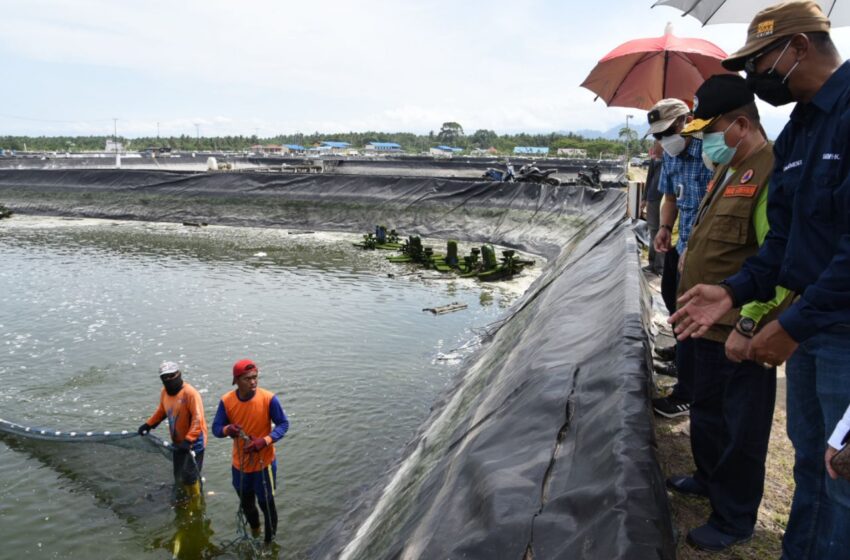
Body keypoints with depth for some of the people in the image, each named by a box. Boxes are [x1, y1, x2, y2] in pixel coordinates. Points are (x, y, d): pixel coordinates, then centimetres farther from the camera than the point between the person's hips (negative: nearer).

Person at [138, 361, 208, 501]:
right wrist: (148, 424, 14)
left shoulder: (190, 393, -23)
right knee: (179, 476, 15)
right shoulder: (164, 392, 1)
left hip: (194, 441, -7)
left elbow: (198, 418, -26)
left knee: (190, 476, -8)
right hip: (178, 442, 8)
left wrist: (188, 440, -31)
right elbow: (161, 410, 21)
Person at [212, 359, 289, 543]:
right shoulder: (226, 401, -15)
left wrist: (264, 441, -28)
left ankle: (270, 541, 37)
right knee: (246, 504, 25)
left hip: (264, 463, -3)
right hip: (240, 463, 3)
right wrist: (227, 429, -30)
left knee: (266, 504, 12)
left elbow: (283, 424, -13)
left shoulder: (269, 399, -22)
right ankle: (254, 530, 56)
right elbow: (216, 428, -7)